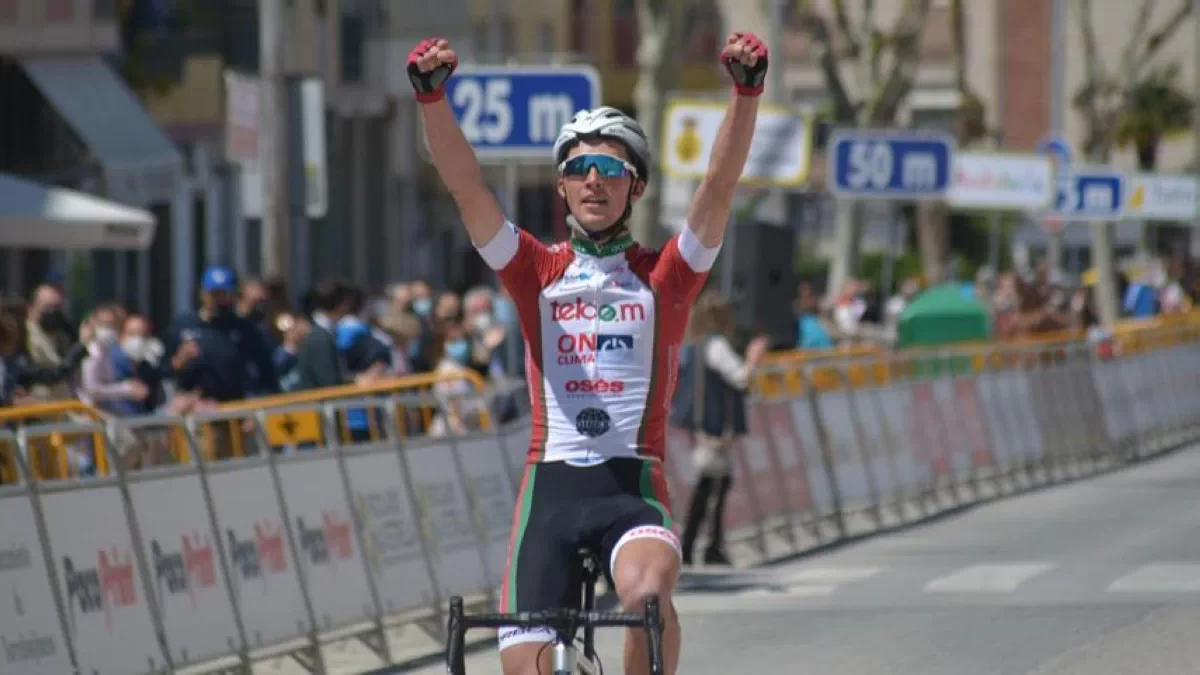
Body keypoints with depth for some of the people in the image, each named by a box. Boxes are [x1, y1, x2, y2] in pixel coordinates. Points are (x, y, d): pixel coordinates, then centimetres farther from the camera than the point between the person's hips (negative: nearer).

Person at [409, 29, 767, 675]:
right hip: (550, 485, 2)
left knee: (648, 590, -34)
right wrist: (432, 95, -21)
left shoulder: (664, 276, 6)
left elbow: (720, 186, -7)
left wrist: (746, 91, -23)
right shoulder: (537, 271, 8)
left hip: (633, 486, -2)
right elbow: (465, 185, -4)